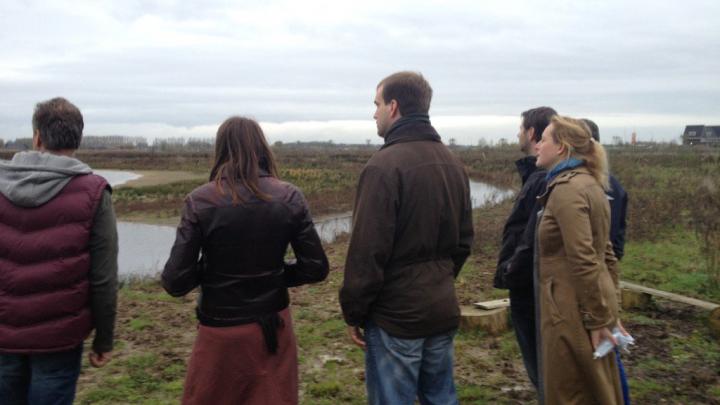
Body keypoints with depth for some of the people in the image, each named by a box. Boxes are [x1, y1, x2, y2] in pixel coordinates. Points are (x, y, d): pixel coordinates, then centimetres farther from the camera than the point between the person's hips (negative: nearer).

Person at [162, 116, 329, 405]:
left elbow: (175, 282, -14)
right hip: (274, 328, 2)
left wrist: (208, 271, 5)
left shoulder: (200, 201, -13)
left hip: (221, 331, -1)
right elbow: (316, 268, -6)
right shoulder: (289, 198, -7)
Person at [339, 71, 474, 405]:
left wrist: (353, 312, -8)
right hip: (443, 310, 8)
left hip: (396, 315, -7)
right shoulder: (453, 162, 8)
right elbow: (464, 239, 13)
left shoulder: (384, 165, -17)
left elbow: (367, 251, -19)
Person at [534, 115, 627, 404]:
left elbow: (583, 261, -22)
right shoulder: (589, 184, 14)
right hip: (595, 305, 10)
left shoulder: (566, 188, -16)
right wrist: (609, 311, 16)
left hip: (573, 312, -10)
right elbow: (606, 254, 15)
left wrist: (598, 318, -18)